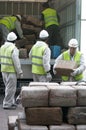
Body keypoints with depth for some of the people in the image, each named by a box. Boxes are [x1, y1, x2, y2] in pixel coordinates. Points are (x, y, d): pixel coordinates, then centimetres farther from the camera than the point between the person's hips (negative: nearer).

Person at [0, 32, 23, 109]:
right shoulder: (14, 49, -17)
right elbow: (16, 62, -18)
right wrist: (20, 72, -10)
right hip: (11, 71, -8)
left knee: (9, 87, 17)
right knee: (10, 88, 0)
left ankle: (11, 102, 24)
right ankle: (7, 104, 3)